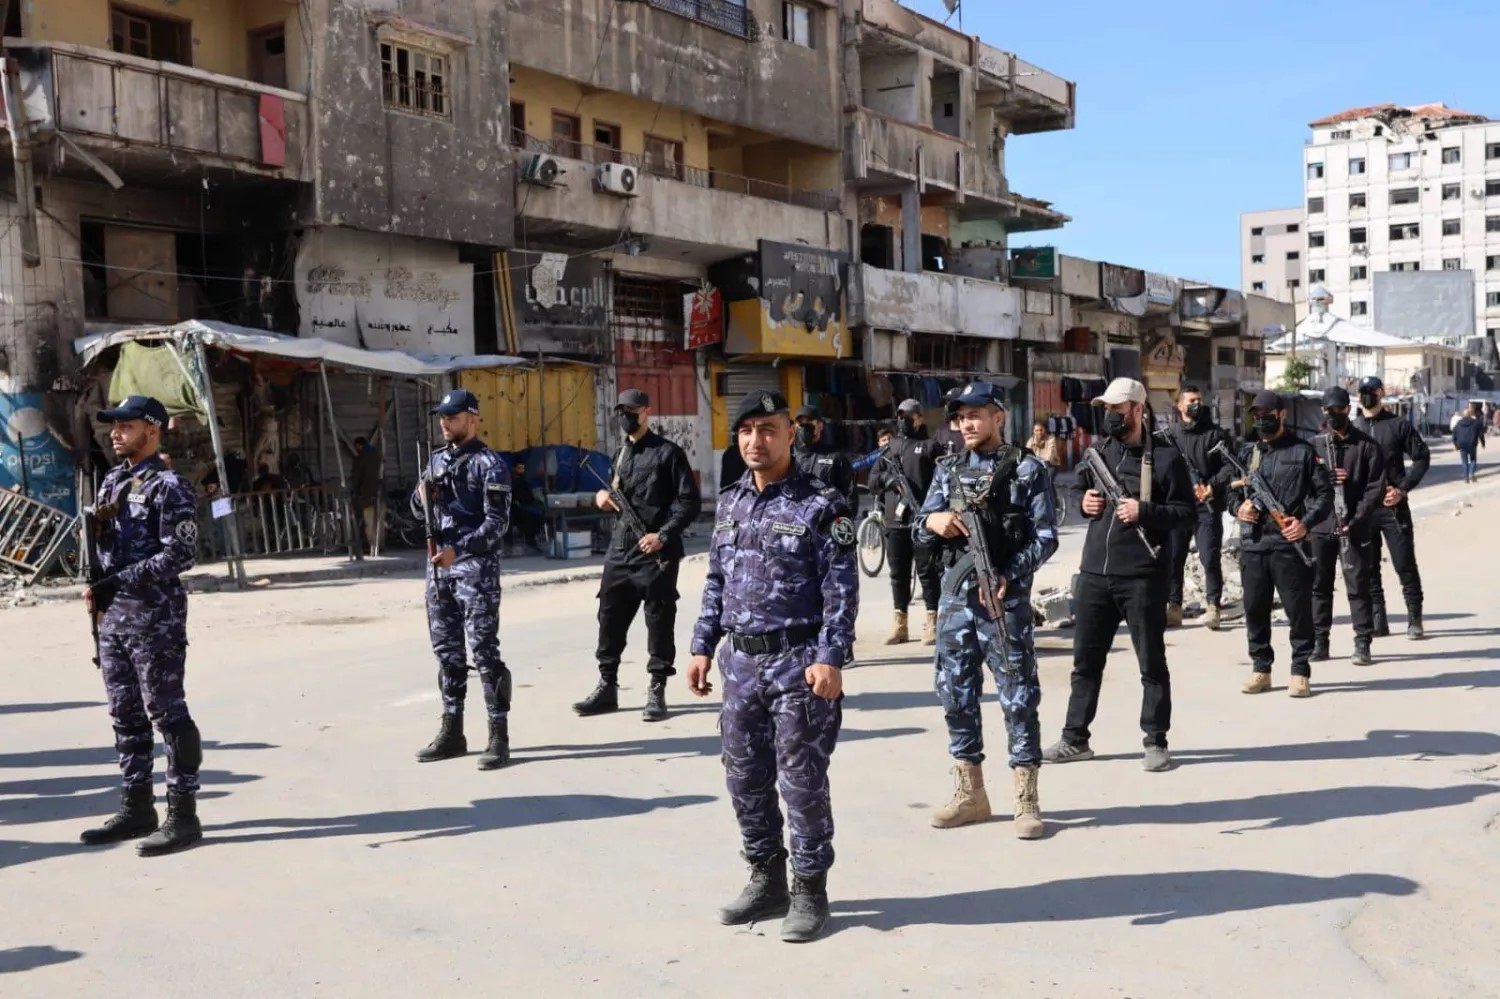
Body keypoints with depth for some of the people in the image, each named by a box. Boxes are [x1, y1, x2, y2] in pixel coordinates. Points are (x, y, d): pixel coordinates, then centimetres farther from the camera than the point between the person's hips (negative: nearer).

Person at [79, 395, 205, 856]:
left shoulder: (168, 486, -11)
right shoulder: (111, 482, 14)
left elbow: (180, 555, -18)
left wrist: (119, 581, -22)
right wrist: (97, 588, 9)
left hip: (155, 619, -8)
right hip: (112, 616, 8)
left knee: (167, 713, -3)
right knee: (125, 715, 14)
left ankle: (183, 814, 3)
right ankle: (137, 808, 24)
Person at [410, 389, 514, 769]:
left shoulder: (489, 464, -7)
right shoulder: (437, 460, 15)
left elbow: (497, 523, -14)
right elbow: (417, 509, 22)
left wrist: (458, 549, -24)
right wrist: (423, 495, -1)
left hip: (475, 569, -7)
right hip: (438, 568, 7)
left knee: (484, 651, -8)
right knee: (446, 651, 12)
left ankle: (499, 736, -4)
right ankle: (452, 731, 21)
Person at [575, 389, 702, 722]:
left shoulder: (667, 453, -5)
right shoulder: (621, 455, 16)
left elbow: (689, 501, -10)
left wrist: (664, 535, -18)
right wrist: (603, 497, 3)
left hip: (657, 553, -7)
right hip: (620, 550, 7)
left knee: (659, 621, 0)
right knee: (610, 617, 8)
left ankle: (657, 692, 10)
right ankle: (607, 687, 18)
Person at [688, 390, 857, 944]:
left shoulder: (821, 505, -9)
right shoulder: (730, 502, 11)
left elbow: (841, 590, -11)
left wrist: (829, 658, -18)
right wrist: (703, 647, 12)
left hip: (799, 662, -6)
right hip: (742, 661, 6)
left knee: (802, 780, 0)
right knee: (745, 776, 12)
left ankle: (809, 892, 15)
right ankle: (766, 881, 27)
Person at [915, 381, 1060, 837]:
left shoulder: (1027, 469, -1)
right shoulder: (948, 470, 12)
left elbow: (1045, 537, -7)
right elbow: (921, 531, 10)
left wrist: (1008, 575, -20)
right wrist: (934, 521, -14)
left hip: (1006, 599, -5)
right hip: (956, 597, 5)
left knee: (1018, 697, -2)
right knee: (956, 696, 9)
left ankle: (1026, 800, 5)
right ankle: (970, 793, 21)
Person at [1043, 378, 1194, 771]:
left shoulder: (1164, 456, -5)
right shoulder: (1098, 451, 12)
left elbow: (1186, 510, -6)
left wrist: (1145, 511, -20)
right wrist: (1084, 503, 2)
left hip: (1142, 576, -5)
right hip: (1094, 572, 5)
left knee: (1151, 661, 5)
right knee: (1086, 659, 12)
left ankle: (1155, 741, 16)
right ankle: (1075, 738, 21)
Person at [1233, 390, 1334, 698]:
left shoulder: (1303, 451, 2)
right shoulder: (1246, 453, 13)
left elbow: (1324, 493, 2)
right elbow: (1232, 490, 19)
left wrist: (1306, 522, -13)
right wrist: (1238, 507, -3)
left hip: (1290, 544, -4)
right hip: (1252, 544, 4)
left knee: (1299, 609, 0)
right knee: (1255, 609, 8)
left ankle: (1300, 672, 8)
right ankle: (1260, 669, 19)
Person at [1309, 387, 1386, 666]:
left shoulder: (1366, 444, 2)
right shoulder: (1314, 445, 9)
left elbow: (1375, 486, -4)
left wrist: (1356, 521, -12)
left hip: (1353, 528, -2)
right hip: (1320, 527, 3)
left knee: (1358, 586, -1)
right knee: (1319, 585, 6)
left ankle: (1362, 644, 4)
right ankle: (1319, 642, 14)